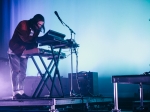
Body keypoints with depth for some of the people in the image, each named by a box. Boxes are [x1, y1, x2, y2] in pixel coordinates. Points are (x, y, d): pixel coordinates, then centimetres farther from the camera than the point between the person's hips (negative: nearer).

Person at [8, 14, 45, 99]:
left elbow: (33, 40, -2)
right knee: (16, 71, -12)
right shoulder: (23, 24, -20)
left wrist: (36, 48, -23)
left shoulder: (36, 29, 1)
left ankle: (21, 92, 4)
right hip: (15, 51, -7)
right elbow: (25, 38, -30)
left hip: (24, 52, 7)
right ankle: (16, 93, -15)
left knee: (23, 73, 3)